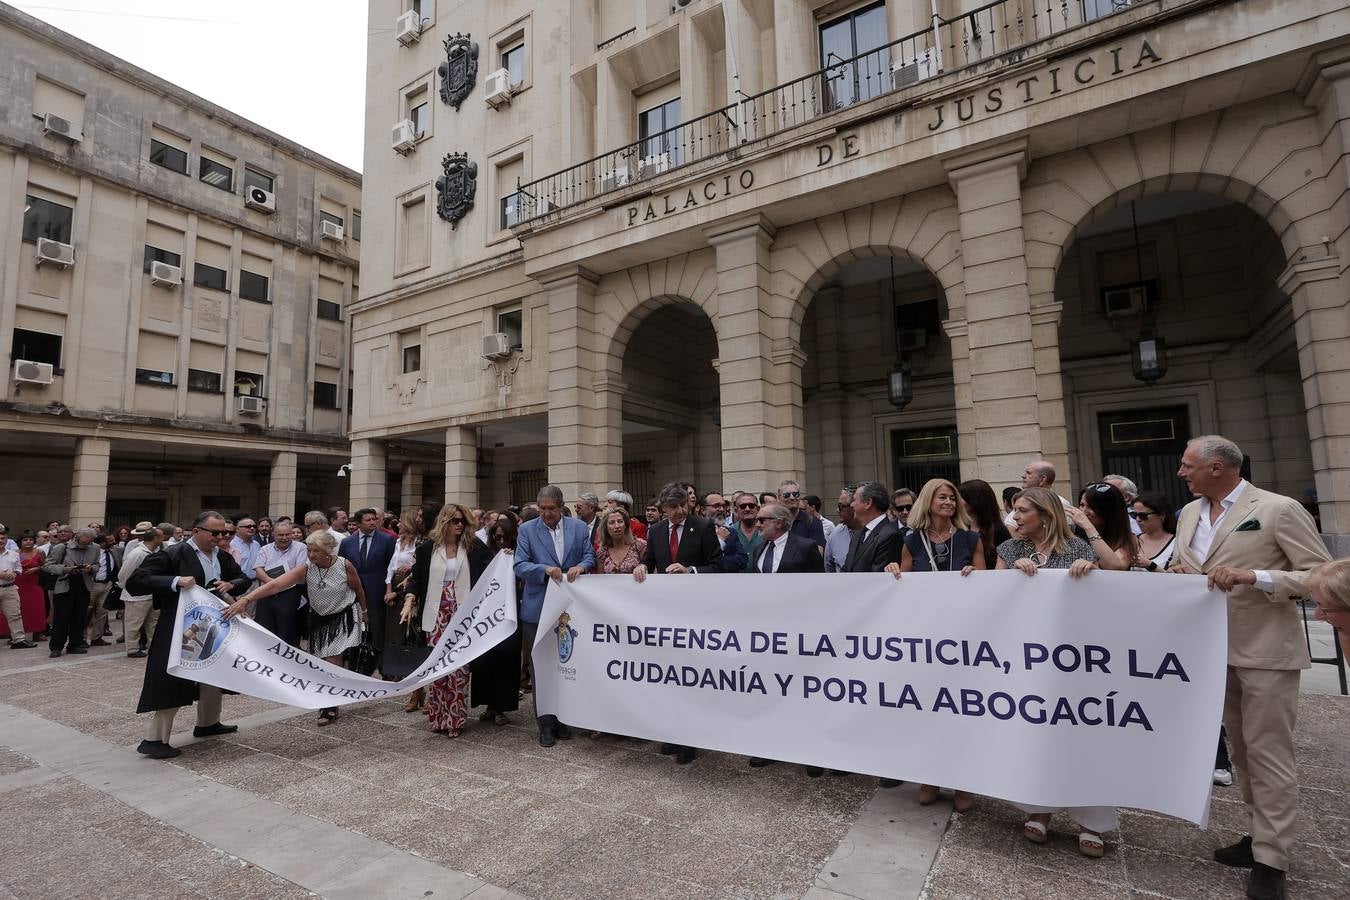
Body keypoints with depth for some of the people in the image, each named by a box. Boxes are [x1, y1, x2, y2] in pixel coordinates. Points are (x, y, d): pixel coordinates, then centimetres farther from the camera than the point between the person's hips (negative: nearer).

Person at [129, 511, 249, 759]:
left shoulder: (223, 557, 4)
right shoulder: (173, 555, -16)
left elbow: (244, 579, 12)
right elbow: (135, 582, -19)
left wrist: (231, 585, -11)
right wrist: (175, 581, -32)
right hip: (180, 631, -8)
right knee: (171, 683, -3)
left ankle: (207, 724, 36)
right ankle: (154, 739, 11)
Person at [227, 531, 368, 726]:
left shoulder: (345, 565, -20)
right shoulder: (306, 568, -17)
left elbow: (358, 589, -3)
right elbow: (275, 584, -30)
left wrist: (364, 611, 10)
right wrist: (246, 599, -42)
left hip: (344, 617, -3)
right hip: (319, 619, 3)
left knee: (333, 661, -10)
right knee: (325, 663, 8)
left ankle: (330, 707, 2)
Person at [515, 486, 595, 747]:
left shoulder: (579, 528, 4)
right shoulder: (527, 529, -2)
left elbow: (590, 556, 5)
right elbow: (519, 565, -7)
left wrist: (581, 566, -17)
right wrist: (545, 569, -23)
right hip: (537, 610, -1)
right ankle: (546, 724, 18)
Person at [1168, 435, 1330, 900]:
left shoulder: (1279, 509, -12)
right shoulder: (1190, 513, 7)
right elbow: (1180, 564, 18)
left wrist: (1254, 576, -26)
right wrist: (1176, 573, -5)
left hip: (1265, 651, -6)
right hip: (1216, 649, 6)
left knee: (1268, 753, 2)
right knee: (1241, 750, 17)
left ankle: (1271, 859, 14)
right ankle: (1260, 834, 32)